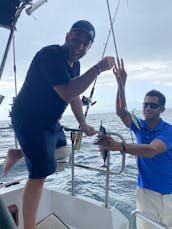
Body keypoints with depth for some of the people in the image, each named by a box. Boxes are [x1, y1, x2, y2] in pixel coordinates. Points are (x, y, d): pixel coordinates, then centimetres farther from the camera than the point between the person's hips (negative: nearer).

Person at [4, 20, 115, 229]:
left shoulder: (75, 63, 7)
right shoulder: (50, 55, -22)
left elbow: (75, 96, 14)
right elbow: (67, 93, -35)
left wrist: (83, 124, 13)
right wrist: (98, 68, -32)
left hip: (49, 121, 9)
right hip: (28, 119, -9)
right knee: (40, 173, -10)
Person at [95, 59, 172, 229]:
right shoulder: (139, 126, -2)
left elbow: (152, 150, -33)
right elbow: (121, 112, -19)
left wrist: (119, 146, -48)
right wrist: (121, 84, -31)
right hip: (146, 192, 3)